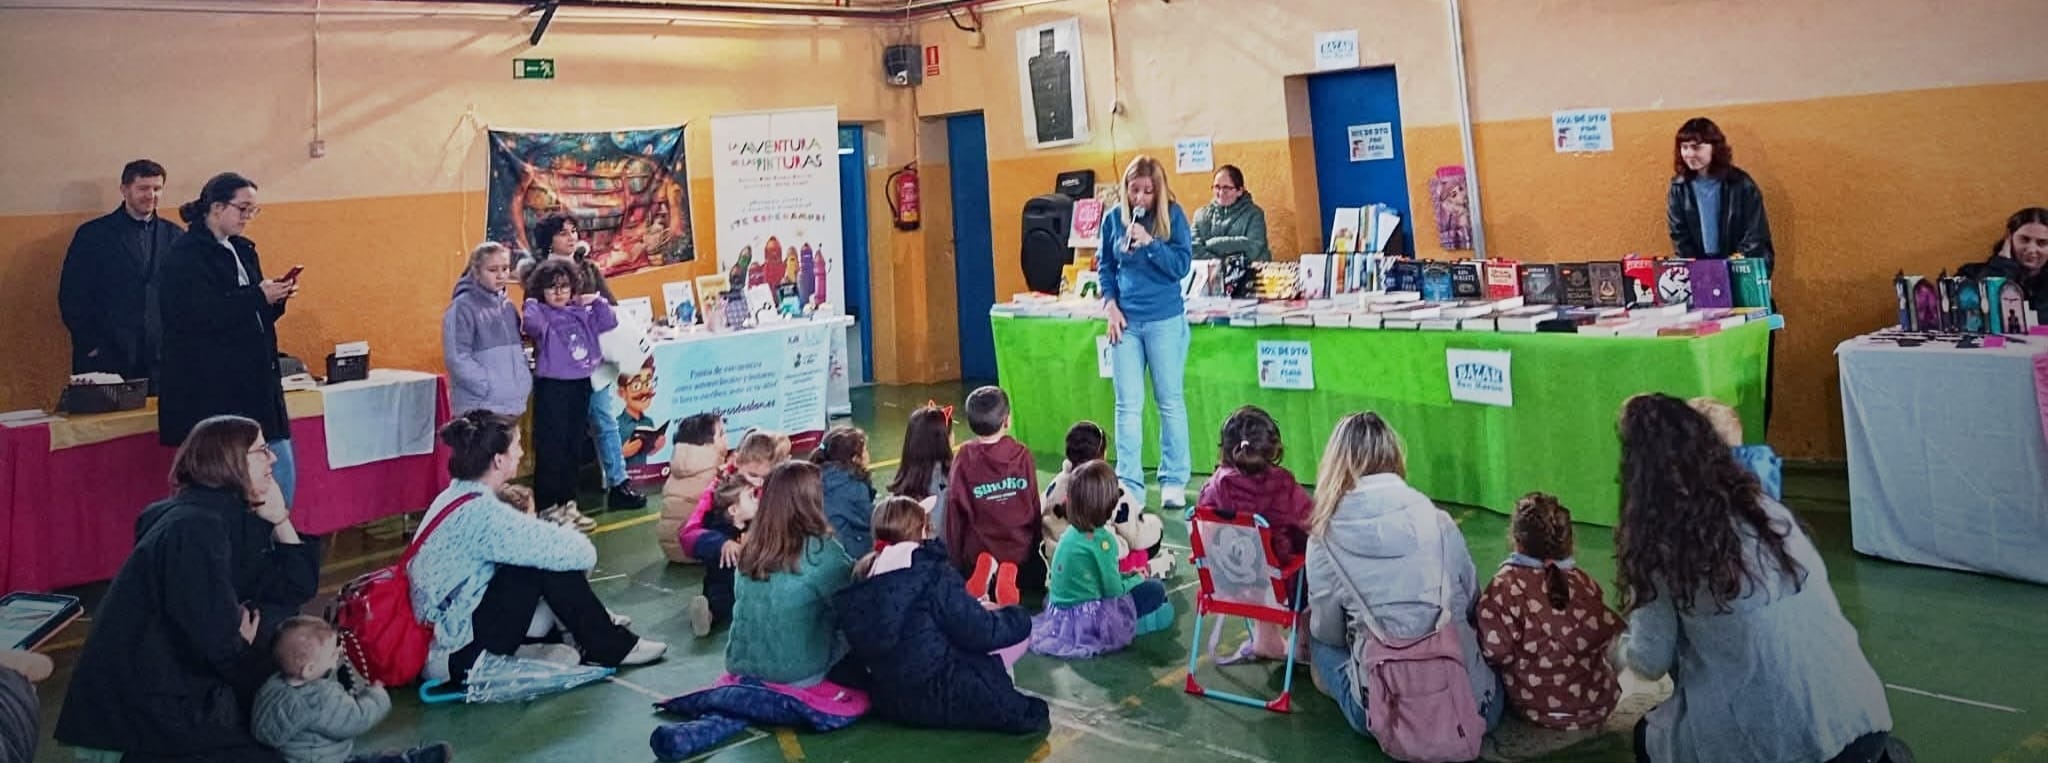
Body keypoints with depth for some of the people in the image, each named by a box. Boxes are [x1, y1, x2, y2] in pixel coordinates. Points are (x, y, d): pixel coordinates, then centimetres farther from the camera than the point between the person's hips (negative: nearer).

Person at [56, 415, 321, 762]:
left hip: (178, 674, 8)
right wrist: (243, 643, -8)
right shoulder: (195, 528, -23)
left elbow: (297, 587, 3)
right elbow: (219, 641, -30)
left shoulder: (232, 515, 4)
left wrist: (279, 518, -4)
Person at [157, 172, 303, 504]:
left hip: (255, 382, 8)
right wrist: (258, 297, -19)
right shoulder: (186, 254, -7)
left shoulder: (243, 250, 17)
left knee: (281, 471, 4)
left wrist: (275, 298, 1)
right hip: (210, 388, -8)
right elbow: (198, 315, -19)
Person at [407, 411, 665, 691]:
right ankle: (609, 647, 3)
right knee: (550, 562, -12)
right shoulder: (481, 513, -23)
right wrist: (584, 548, -1)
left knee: (544, 554, 7)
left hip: (441, 629, 9)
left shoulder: (457, 496, 6)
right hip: (461, 653, -9)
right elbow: (576, 552, -23)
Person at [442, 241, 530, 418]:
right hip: (479, 408, -7)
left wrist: (524, 382, 6)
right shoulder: (463, 307, -7)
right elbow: (458, 358, -13)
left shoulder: (508, 307, 14)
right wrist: (489, 387, -15)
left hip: (513, 403, 7)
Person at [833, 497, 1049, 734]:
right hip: (938, 697, -7)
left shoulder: (861, 576, 4)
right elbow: (977, 632, -13)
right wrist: (1017, 617, 7)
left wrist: (975, 609, 21)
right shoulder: (930, 569, -15)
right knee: (1019, 626, 6)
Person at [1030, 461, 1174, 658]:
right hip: (1086, 621, -8)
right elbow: (1113, 590, -14)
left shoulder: (1070, 533, 4)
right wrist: (1136, 580, 5)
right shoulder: (1101, 540, -20)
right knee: (1155, 591, 2)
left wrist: (1127, 576, 15)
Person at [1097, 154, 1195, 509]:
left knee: (1171, 402, 7)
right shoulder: (1113, 218, 3)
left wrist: (1149, 243, -21)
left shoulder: (1173, 215, -3)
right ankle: (1129, 485, 8)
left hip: (1165, 320, -2)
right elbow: (1105, 266, 10)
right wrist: (1111, 307, -2)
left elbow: (1182, 265, -9)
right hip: (1126, 321, 2)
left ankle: (1174, 482, 16)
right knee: (1128, 406, 3)